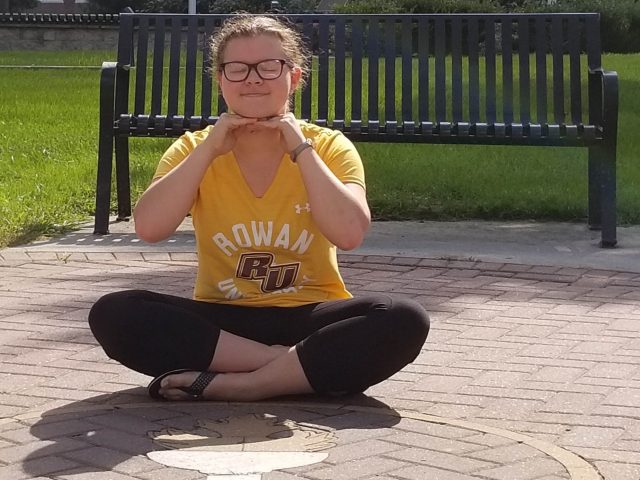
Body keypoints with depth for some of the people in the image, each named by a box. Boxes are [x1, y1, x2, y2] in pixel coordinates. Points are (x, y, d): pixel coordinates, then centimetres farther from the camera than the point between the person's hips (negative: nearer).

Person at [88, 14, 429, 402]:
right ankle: (292, 366, -23)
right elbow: (149, 228, -15)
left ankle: (231, 384, -26)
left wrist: (300, 148, -16)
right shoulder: (194, 150, 3)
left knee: (404, 321, -30)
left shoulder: (328, 148, -1)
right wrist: (209, 148, -15)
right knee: (112, 314, -25)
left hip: (309, 320, -1)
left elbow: (350, 234, -20)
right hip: (222, 322, 1)